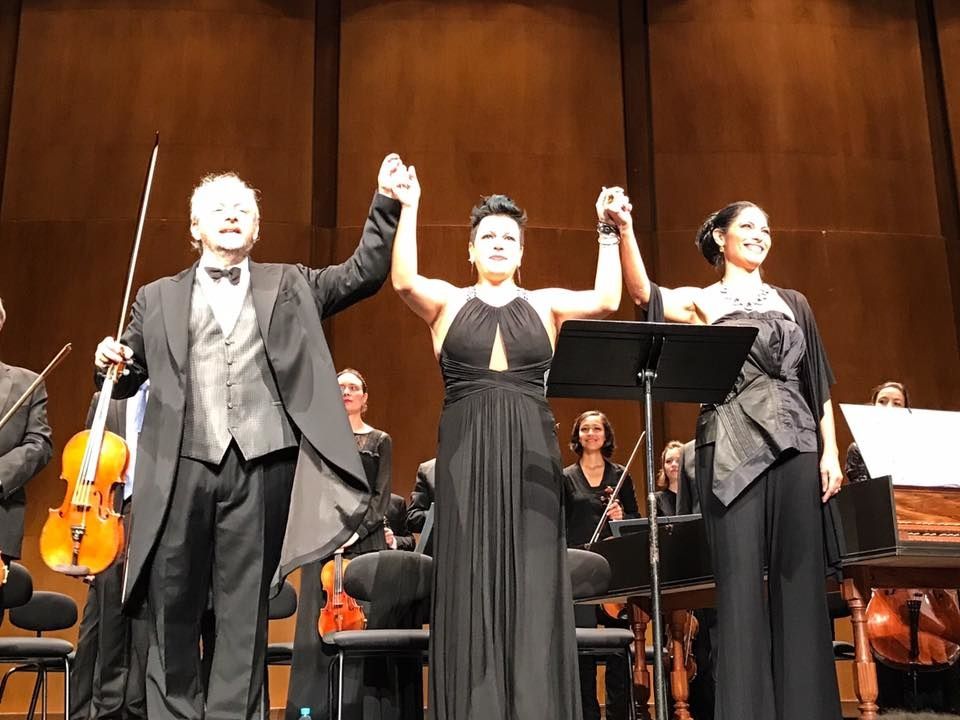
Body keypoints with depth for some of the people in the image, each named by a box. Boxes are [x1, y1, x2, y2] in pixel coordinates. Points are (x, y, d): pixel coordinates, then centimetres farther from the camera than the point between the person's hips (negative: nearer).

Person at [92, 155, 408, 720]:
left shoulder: (290, 286, 16)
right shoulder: (158, 298, 17)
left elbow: (364, 273, 10)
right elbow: (128, 381, 19)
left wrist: (387, 203, 0)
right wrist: (111, 363, -3)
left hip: (262, 463, -1)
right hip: (183, 466, 1)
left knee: (246, 609, 3)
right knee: (172, 606, 5)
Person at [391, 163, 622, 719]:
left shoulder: (545, 304, 11)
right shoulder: (448, 301, 9)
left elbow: (606, 300, -4)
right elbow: (404, 281, -11)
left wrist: (610, 234, -6)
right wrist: (409, 208, -15)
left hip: (531, 452, 1)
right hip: (467, 455, -1)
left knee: (533, 581, 0)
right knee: (472, 580, 0)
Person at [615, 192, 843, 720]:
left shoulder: (791, 303, 18)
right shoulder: (701, 302, 9)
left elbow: (818, 382, 15)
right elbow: (643, 294, -13)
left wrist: (830, 450, 4)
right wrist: (625, 230, -27)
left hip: (794, 443, 3)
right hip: (731, 448, -3)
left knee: (800, 575, 2)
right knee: (740, 578, -4)